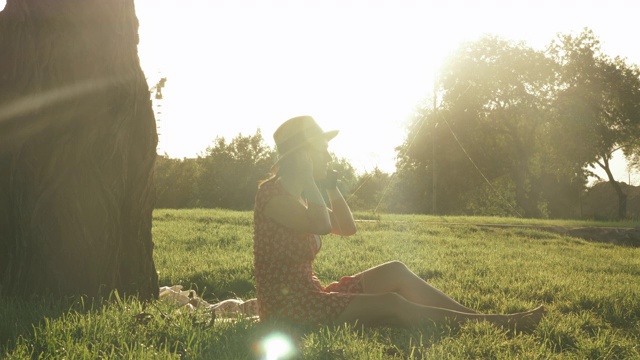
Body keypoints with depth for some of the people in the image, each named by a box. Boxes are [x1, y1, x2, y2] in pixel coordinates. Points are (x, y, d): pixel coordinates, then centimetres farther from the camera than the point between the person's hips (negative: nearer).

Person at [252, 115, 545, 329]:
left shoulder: (294, 196, 14)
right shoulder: (272, 193, -15)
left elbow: (347, 228, 15)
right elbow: (321, 225, -31)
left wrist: (331, 187, 5)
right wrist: (308, 179, -20)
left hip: (308, 296, 10)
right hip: (289, 306, -10)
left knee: (394, 272, 1)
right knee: (390, 304, -16)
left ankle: (475, 316, 0)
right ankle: (486, 322, -11)